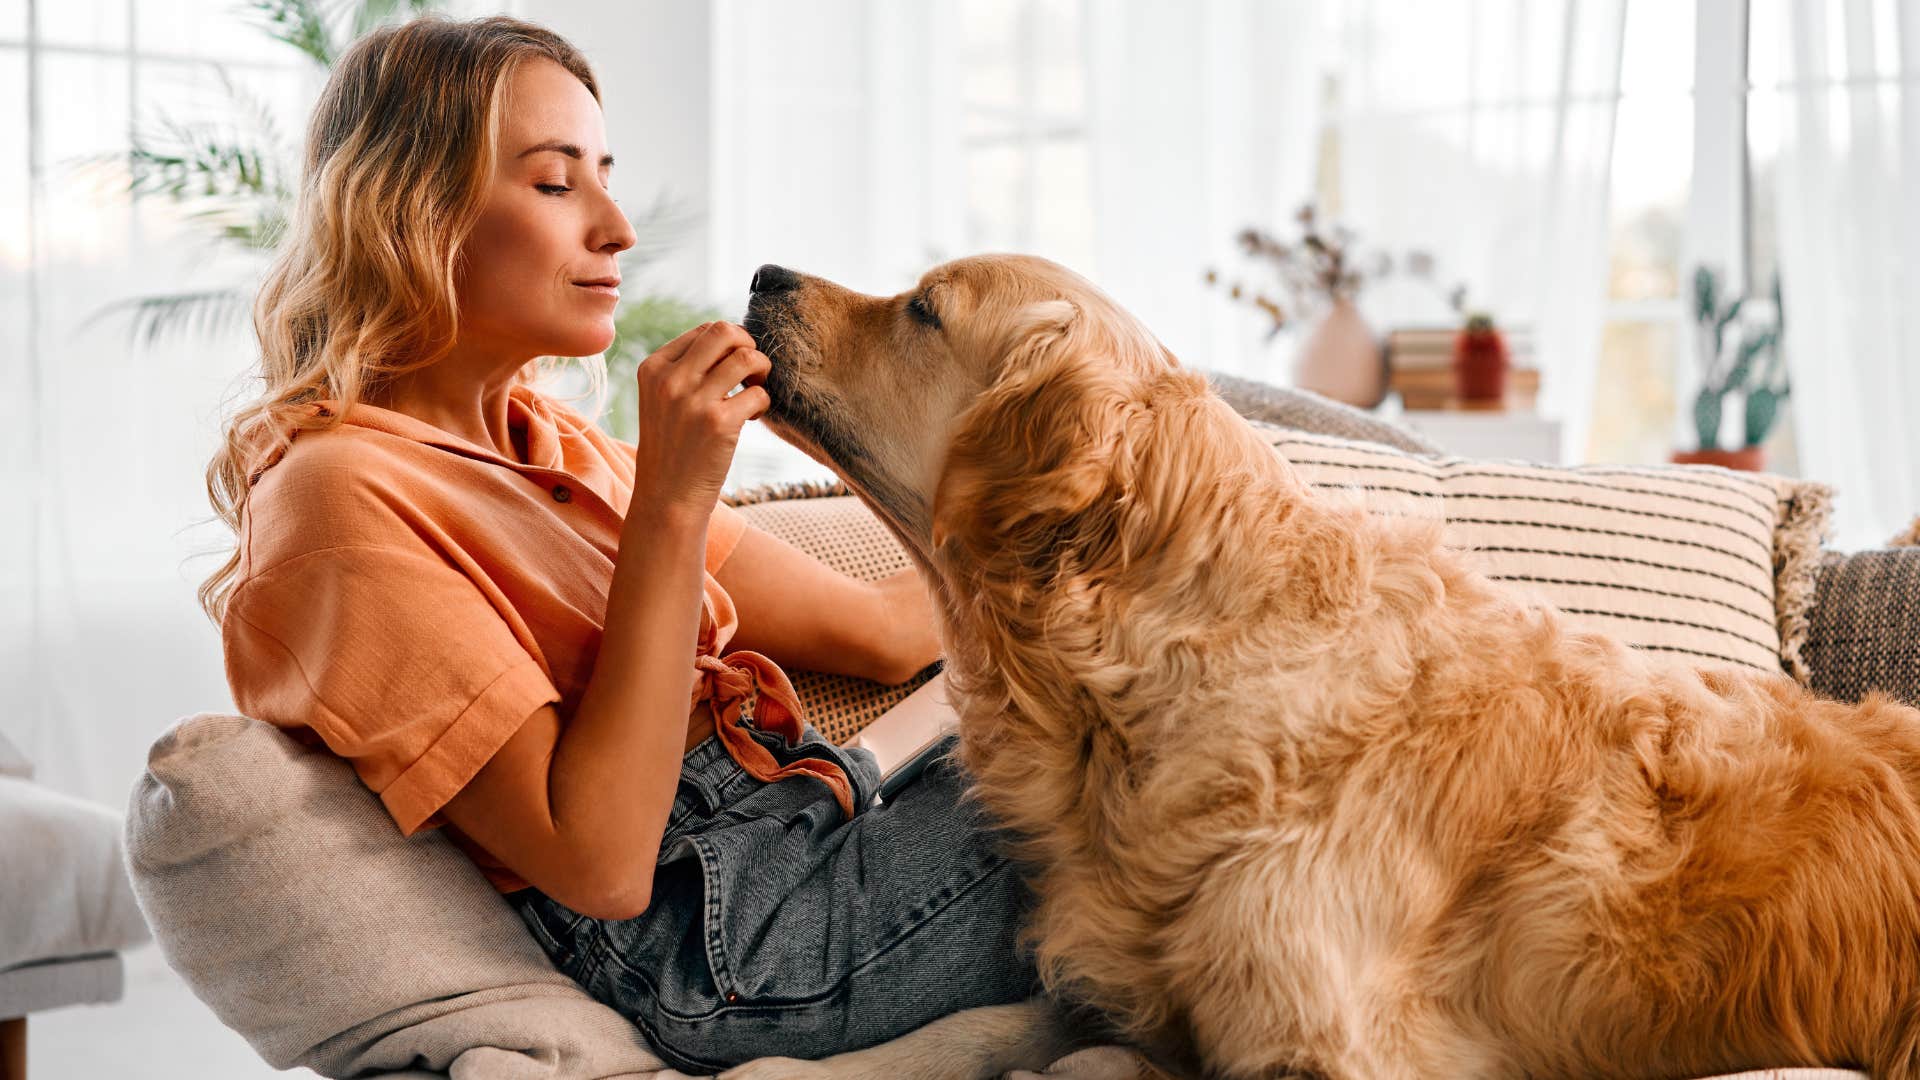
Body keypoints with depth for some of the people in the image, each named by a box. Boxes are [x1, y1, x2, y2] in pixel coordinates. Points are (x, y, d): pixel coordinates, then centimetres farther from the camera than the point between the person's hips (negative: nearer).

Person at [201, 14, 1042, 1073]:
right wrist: (670, 503, -23)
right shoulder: (344, 490, -15)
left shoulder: (544, 440, 12)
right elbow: (598, 864, -23)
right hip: (729, 942, -8)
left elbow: (878, 628, 11)